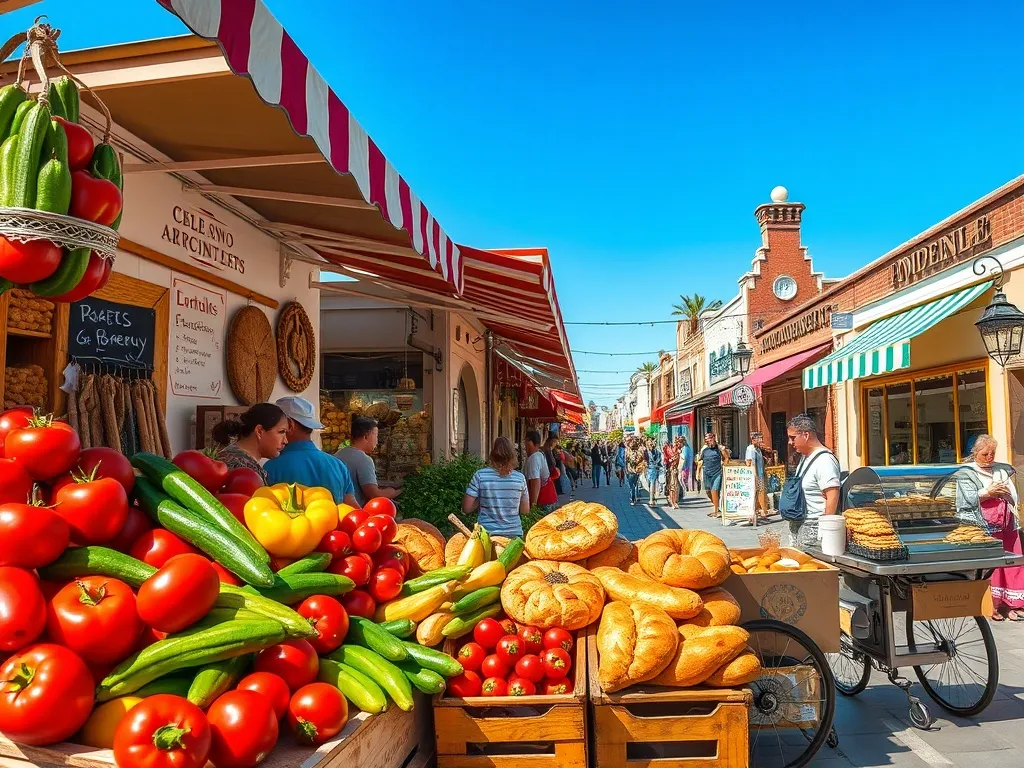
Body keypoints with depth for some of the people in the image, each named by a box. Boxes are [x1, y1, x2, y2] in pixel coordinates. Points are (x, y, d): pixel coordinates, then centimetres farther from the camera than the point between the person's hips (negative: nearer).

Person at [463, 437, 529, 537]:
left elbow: (466, 509, -6)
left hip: (486, 533, -1)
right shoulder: (520, 477, -5)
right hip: (513, 534, 1)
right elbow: (525, 510, 4)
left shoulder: (480, 475, -9)